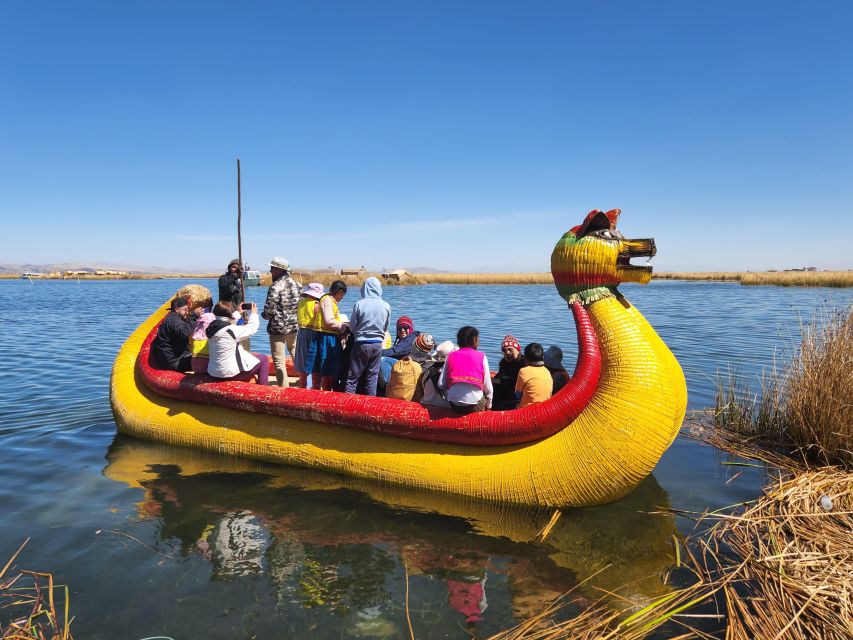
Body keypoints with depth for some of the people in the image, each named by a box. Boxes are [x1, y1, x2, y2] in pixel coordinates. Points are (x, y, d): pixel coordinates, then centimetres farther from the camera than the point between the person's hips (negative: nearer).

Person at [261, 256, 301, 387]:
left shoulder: (276, 287, -17)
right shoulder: (296, 284, 4)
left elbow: (269, 310, -19)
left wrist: (264, 315, 2)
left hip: (278, 328, -7)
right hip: (294, 326, 7)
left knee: (279, 361, 2)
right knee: (297, 355, 23)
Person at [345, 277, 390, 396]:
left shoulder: (359, 304, -12)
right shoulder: (386, 306, -4)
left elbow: (352, 327, -3)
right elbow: (385, 328, 7)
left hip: (361, 344, -3)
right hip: (378, 345, 3)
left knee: (353, 377, 6)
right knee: (372, 377, 12)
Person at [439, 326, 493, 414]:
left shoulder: (451, 356, 8)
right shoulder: (481, 357, 3)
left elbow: (441, 384, 2)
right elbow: (488, 386, 3)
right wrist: (488, 406, 16)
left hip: (454, 406, 3)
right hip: (475, 406, -3)